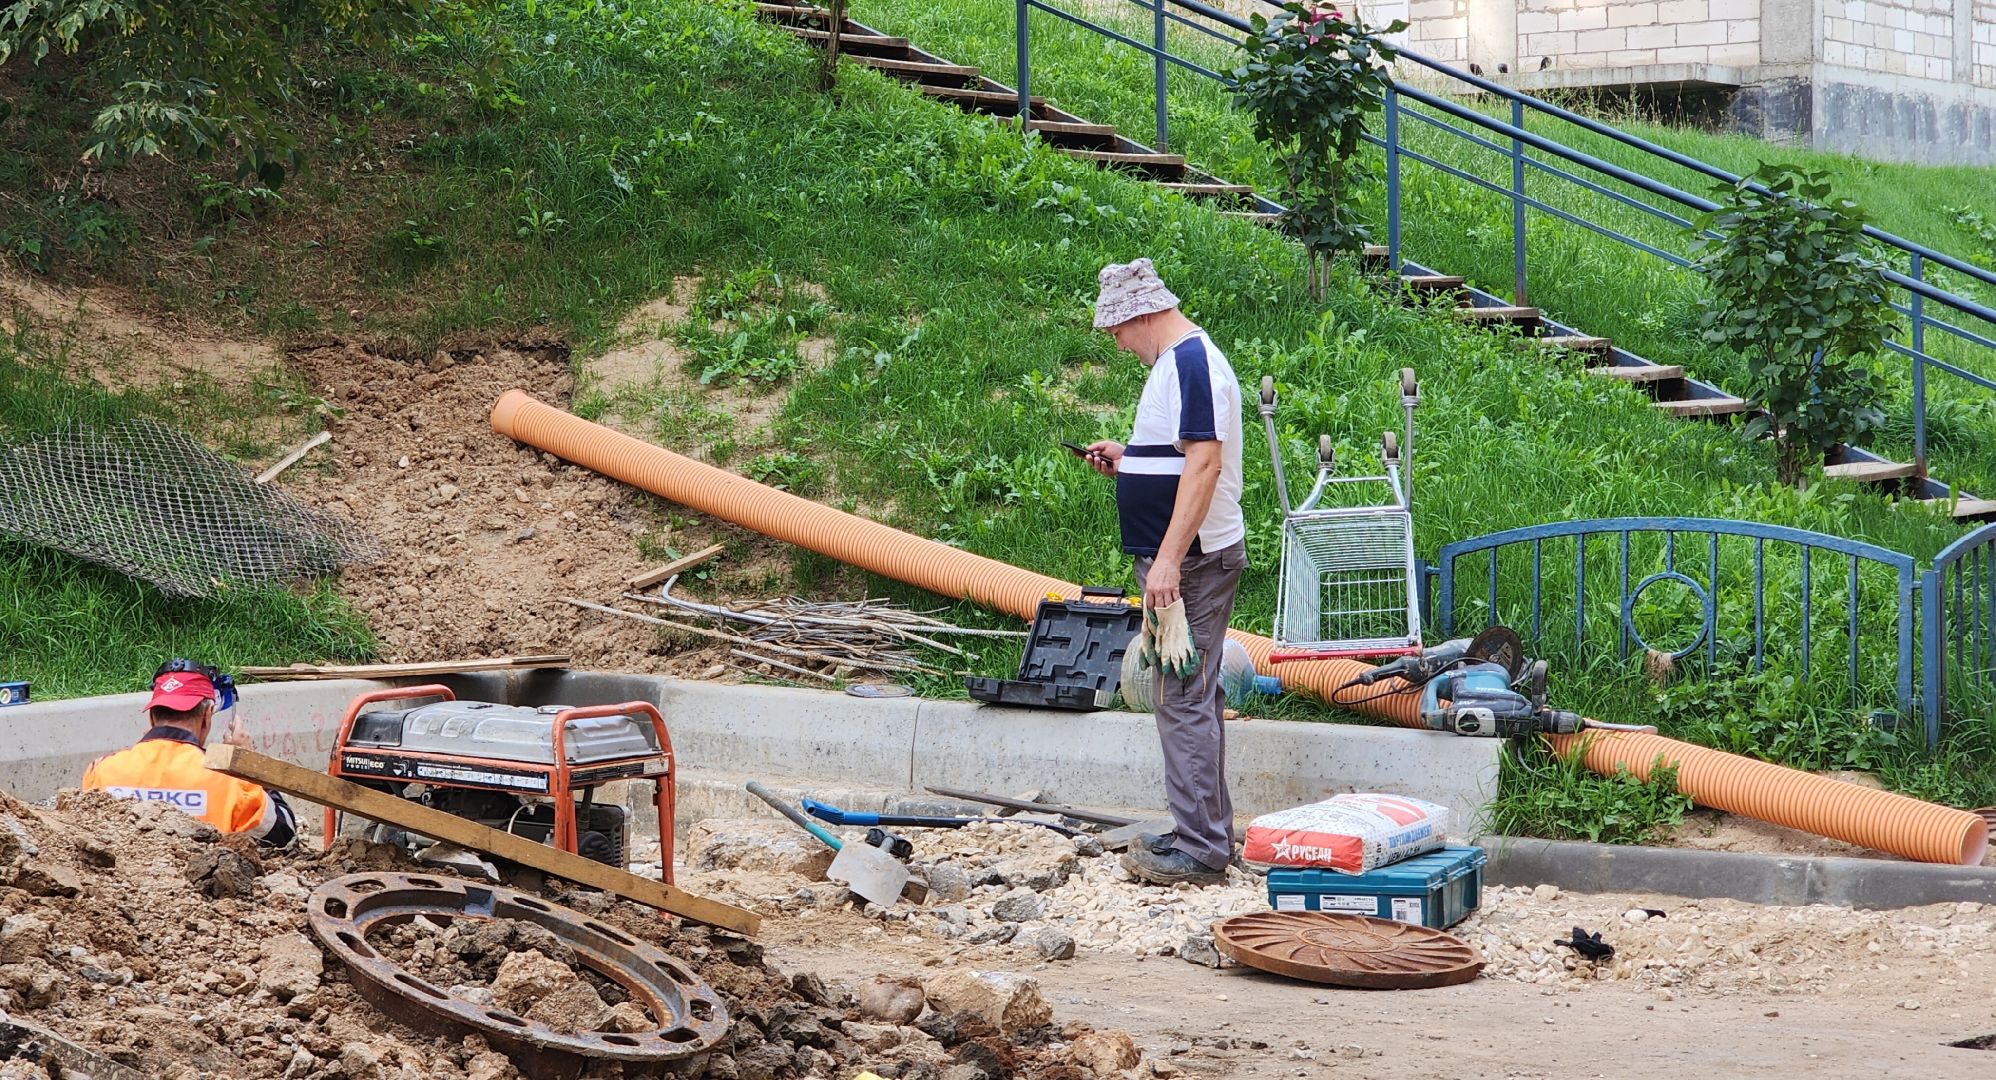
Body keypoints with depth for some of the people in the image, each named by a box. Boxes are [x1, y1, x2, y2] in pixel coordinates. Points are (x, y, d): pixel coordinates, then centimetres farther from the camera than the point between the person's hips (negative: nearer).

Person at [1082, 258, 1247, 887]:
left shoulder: (1191, 362, -16)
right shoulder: (1179, 360, 17)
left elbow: (1205, 462, -24)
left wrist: (1169, 560, -27)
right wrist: (1125, 460, 13)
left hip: (1192, 560, -11)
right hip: (1182, 558, 11)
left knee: (1184, 699, -9)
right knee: (1191, 696, 15)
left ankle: (1199, 851, -8)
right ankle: (1209, 833, 22)